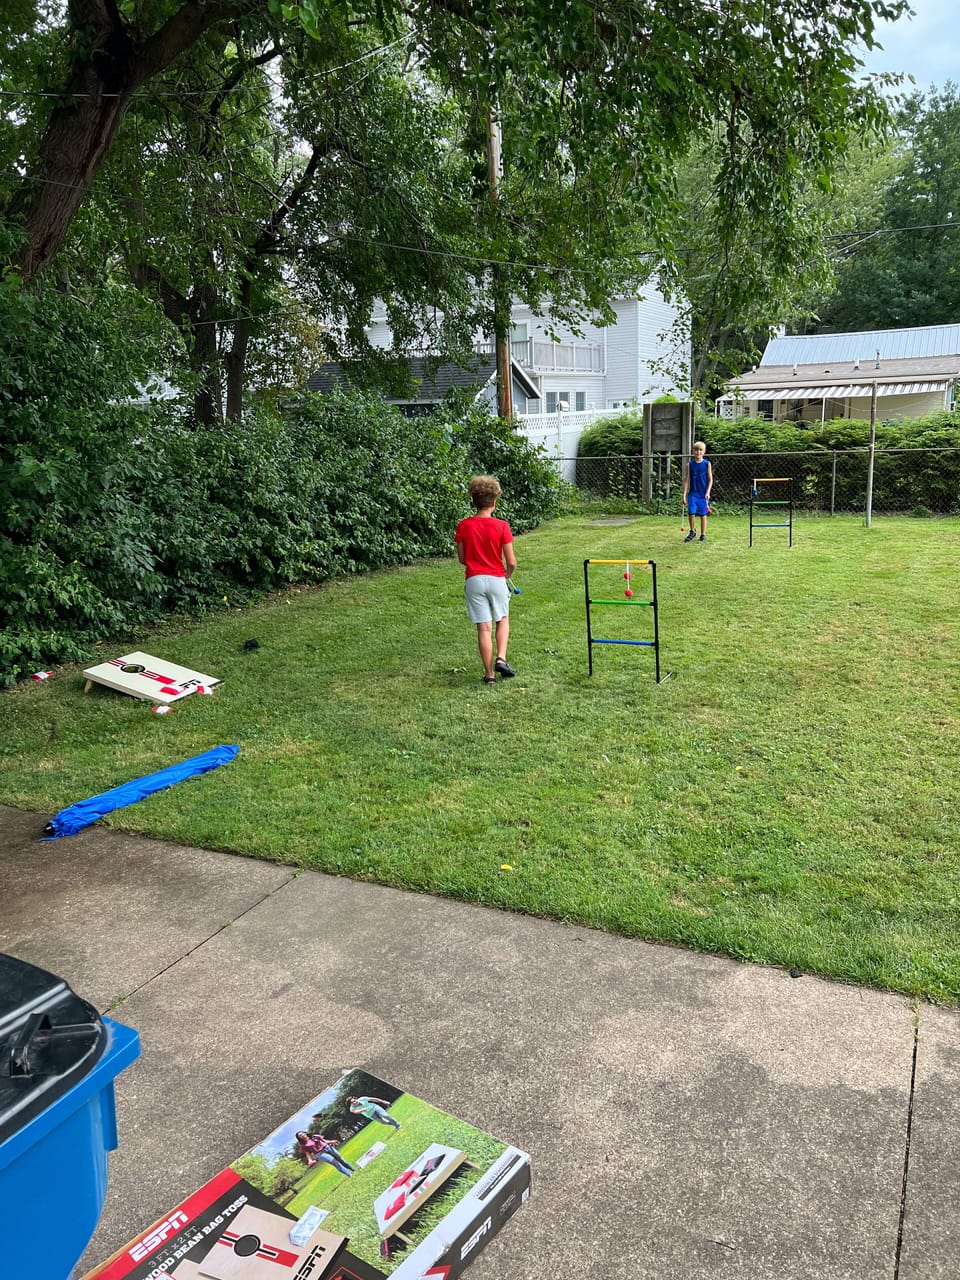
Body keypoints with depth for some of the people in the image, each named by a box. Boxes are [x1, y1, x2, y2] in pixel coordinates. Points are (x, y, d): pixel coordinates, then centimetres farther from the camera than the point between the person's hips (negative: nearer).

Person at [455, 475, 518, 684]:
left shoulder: (463, 526, -3)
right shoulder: (501, 526, -9)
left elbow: (461, 559, 5)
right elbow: (511, 561, -8)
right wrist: (508, 572, 14)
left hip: (474, 580, 1)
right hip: (496, 579, -1)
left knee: (484, 628, 4)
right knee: (503, 620, 21)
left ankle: (489, 673, 8)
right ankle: (501, 659, 3)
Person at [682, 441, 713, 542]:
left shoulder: (707, 464, 0)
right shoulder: (690, 464, 2)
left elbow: (710, 480, 2)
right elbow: (686, 480, 3)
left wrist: (708, 492, -9)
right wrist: (684, 495, -2)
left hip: (703, 494, -1)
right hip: (692, 493, 1)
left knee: (703, 514, 4)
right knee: (691, 513, -9)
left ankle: (703, 534, 16)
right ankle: (692, 532, 13)